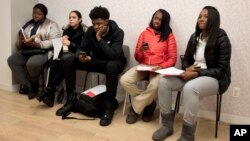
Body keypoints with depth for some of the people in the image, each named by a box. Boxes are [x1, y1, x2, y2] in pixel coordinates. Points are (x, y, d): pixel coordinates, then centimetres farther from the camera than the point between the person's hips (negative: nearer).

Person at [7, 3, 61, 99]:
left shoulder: (51, 25, 0)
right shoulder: (28, 25, 18)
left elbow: (54, 42, -14)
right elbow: (19, 44, 18)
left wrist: (37, 44, -24)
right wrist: (21, 41, -8)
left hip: (43, 51, -7)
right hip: (27, 50, 7)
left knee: (31, 63, -34)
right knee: (11, 60, -14)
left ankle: (34, 85, -3)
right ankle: (28, 86, -13)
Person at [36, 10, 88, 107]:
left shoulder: (84, 31, -2)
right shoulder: (67, 30, 14)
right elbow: (62, 44, 11)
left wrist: (70, 44, -19)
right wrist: (63, 41, -11)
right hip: (65, 55, 4)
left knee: (63, 65, -35)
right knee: (54, 65, -28)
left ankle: (49, 89, -30)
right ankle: (50, 96, -31)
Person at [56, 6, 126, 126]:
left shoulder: (118, 32, -20)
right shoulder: (90, 31, -5)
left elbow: (114, 55, -32)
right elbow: (82, 48, -3)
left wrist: (99, 39, -31)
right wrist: (80, 56, -27)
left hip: (113, 62, -5)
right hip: (96, 61, 5)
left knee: (111, 67, -42)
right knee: (69, 62, -14)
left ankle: (110, 106, -28)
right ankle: (71, 100, -6)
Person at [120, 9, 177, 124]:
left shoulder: (169, 36, 3)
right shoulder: (144, 33, 10)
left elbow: (172, 59, 0)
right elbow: (137, 58, 9)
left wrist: (161, 66, -18)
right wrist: (141, 51, -14)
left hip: (160, 68, -3)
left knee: (154, 86, -35)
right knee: (124, 80, -24)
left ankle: (135, 108, -8)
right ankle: (149, 103, -4)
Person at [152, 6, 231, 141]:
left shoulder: (222, 39, -12)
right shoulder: (195, 37, 7)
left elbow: (221, 70, -15)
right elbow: (186, 59, 14)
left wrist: (197, 73, -23)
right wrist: (187, 69, -10)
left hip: (215, 78, -6)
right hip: (193, 74, 6)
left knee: (190, 88, -39)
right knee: (164, 82, -17)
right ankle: (167, 125, -6)